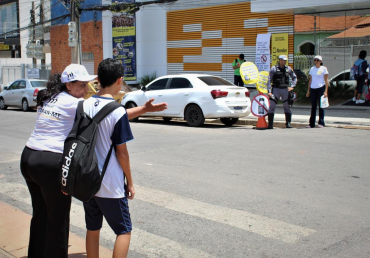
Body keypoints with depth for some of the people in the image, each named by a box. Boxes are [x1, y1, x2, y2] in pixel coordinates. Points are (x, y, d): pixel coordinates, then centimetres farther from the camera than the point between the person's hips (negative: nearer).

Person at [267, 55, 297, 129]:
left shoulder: (288, 69, 7)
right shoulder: (274, 69, -3)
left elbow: (294, 77, 20)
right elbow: (269, 80, -6)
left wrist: (292, 86, 6)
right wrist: (269, 91, -14)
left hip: (285, 89, 3)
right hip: (276, 89, -3)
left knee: (287, 106, 6)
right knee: (272, 106, -7)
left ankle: (288, 123, 16)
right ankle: (270, 124, -2)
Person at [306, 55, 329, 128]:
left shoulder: (324, 69, 0)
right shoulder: (312, 69, 13)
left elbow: (326, 80, -4)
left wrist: (326, 91, -13)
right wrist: (308, 90, 13)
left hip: (321, 88, -4)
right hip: (313, 89, 4)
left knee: (321, 106, -2)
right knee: (313, 107, 6)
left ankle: (321, 123, 4)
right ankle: (311, 123, 8)